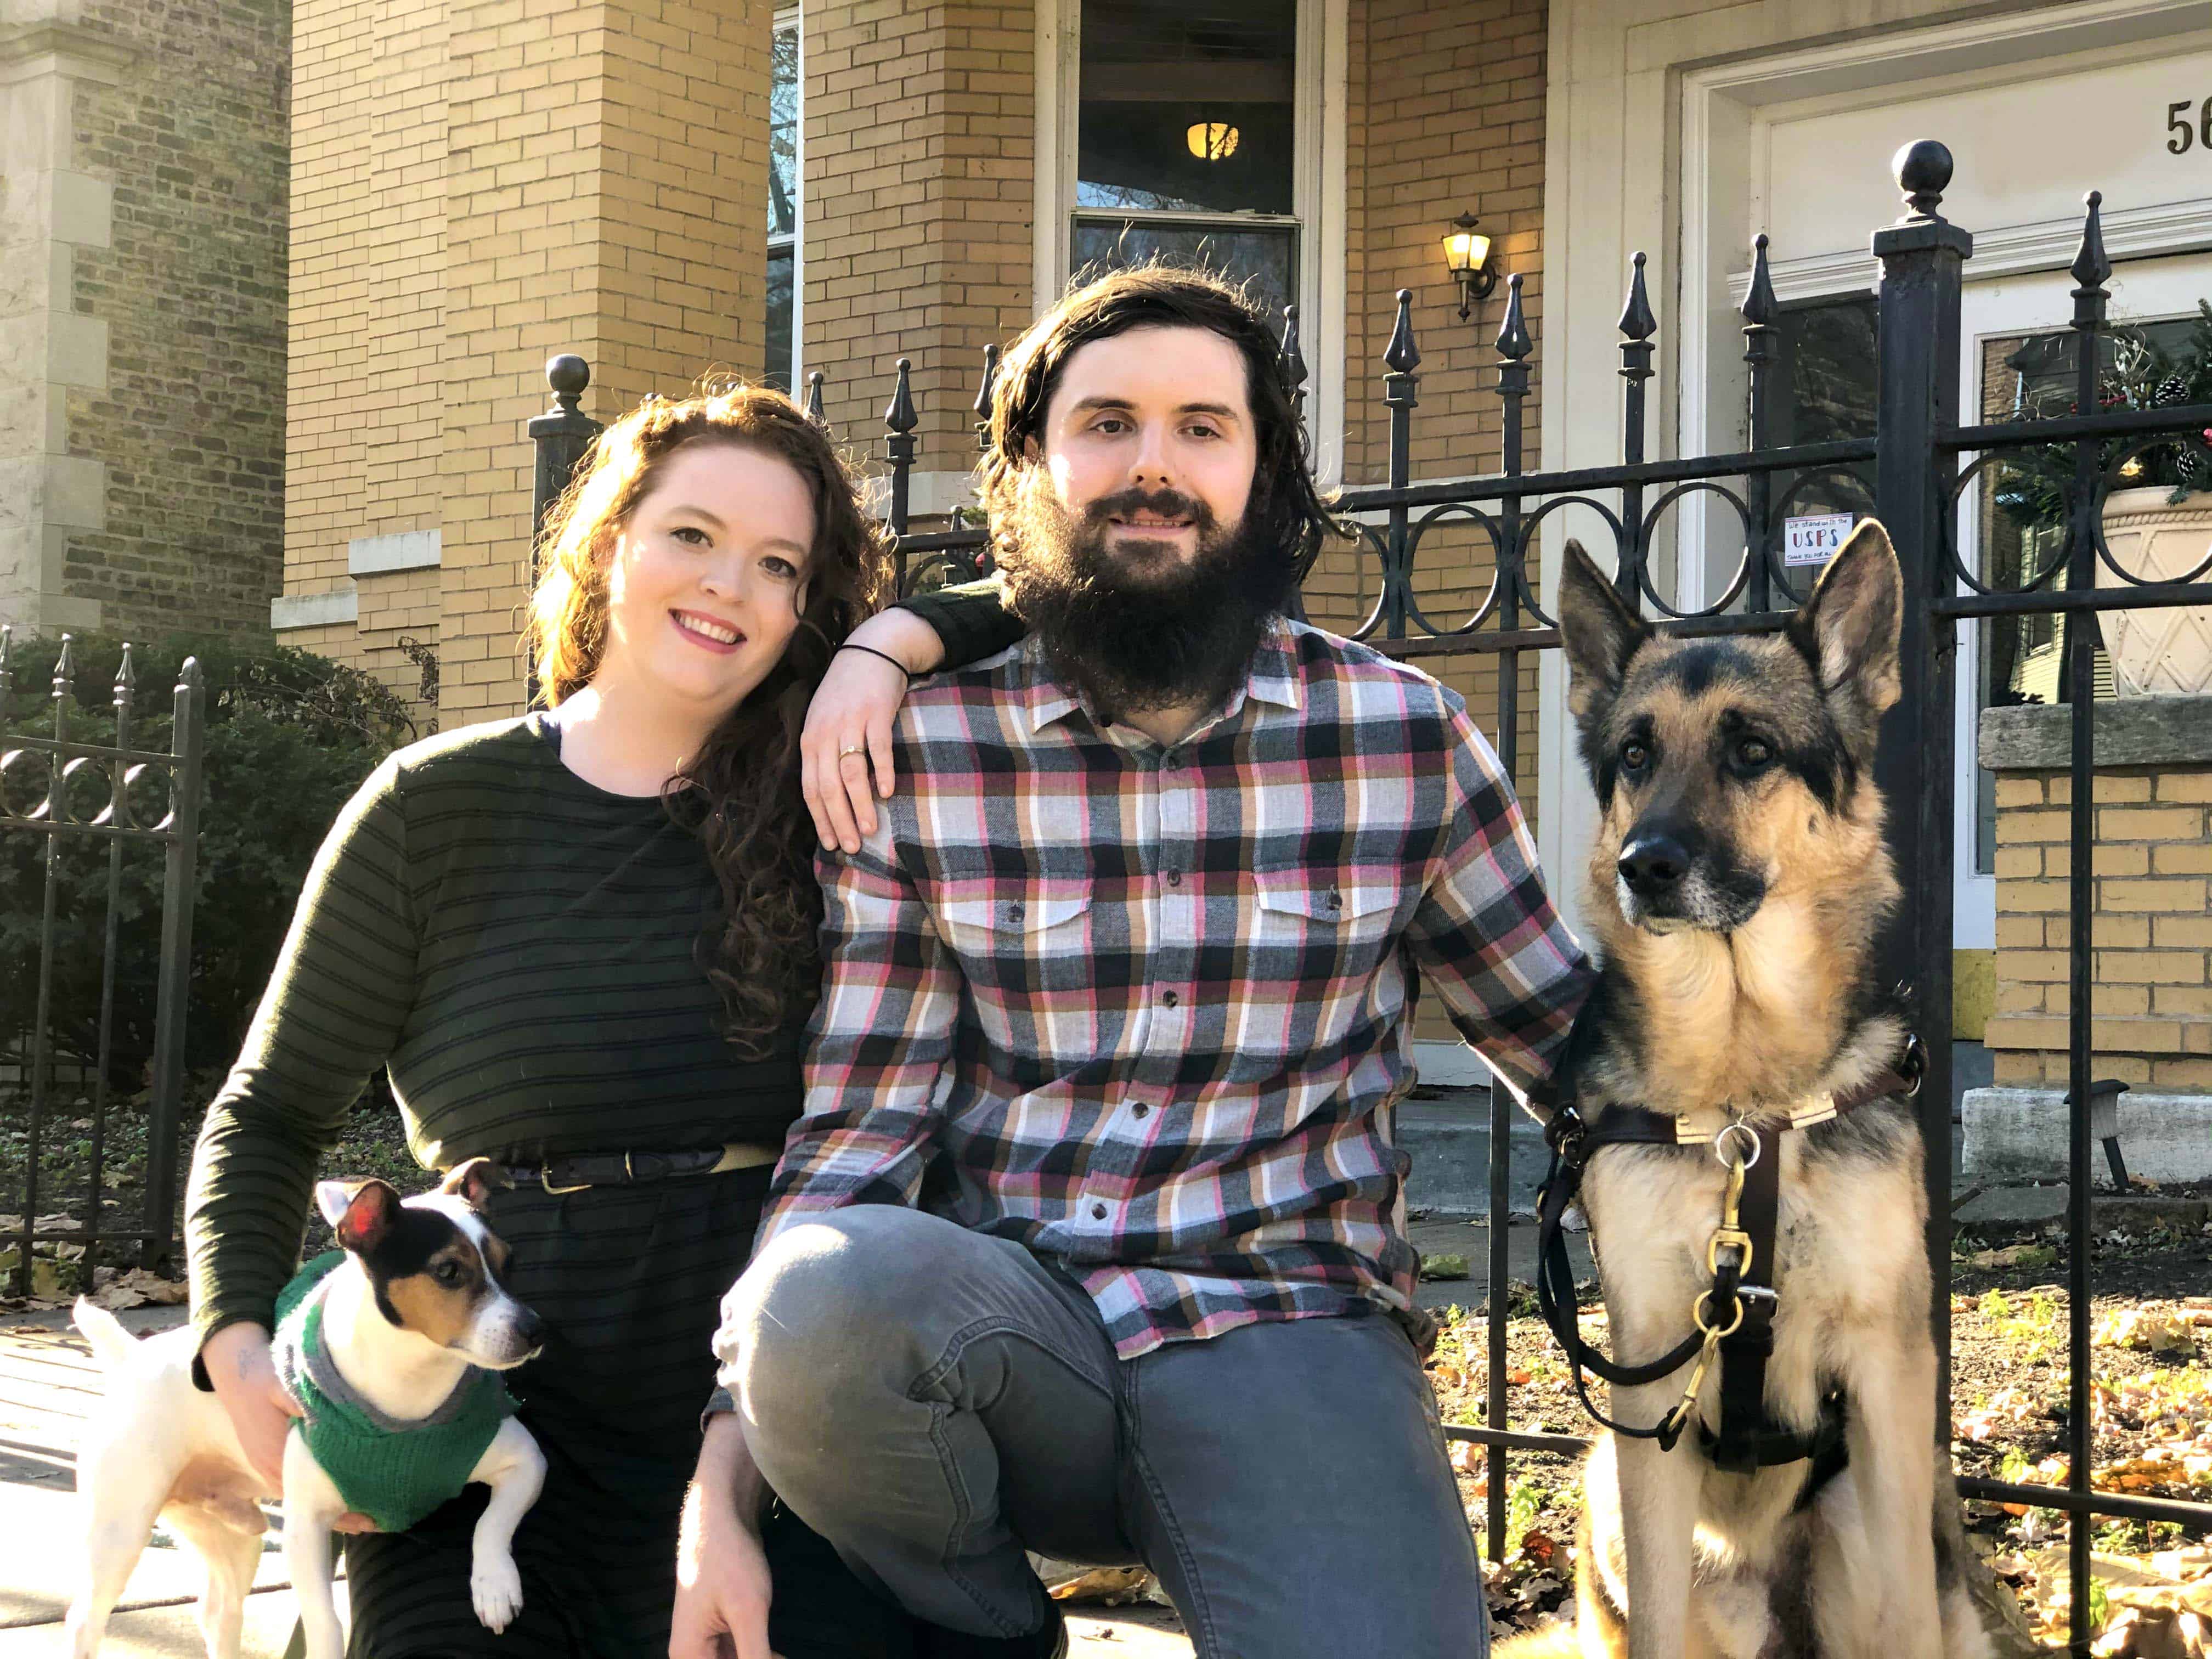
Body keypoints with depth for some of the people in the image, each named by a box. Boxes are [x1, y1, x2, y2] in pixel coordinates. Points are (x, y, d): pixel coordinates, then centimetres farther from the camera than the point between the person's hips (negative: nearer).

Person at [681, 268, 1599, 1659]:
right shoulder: (918, 753, 2)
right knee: (824, 1298, -34)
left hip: (1291, 1331, -1)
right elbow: (853, 1132, -1)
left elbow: (1571, 1037, 15)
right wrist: (724, 1493, -10)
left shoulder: (1405, 734, 4)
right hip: (1001, 1324, 1)